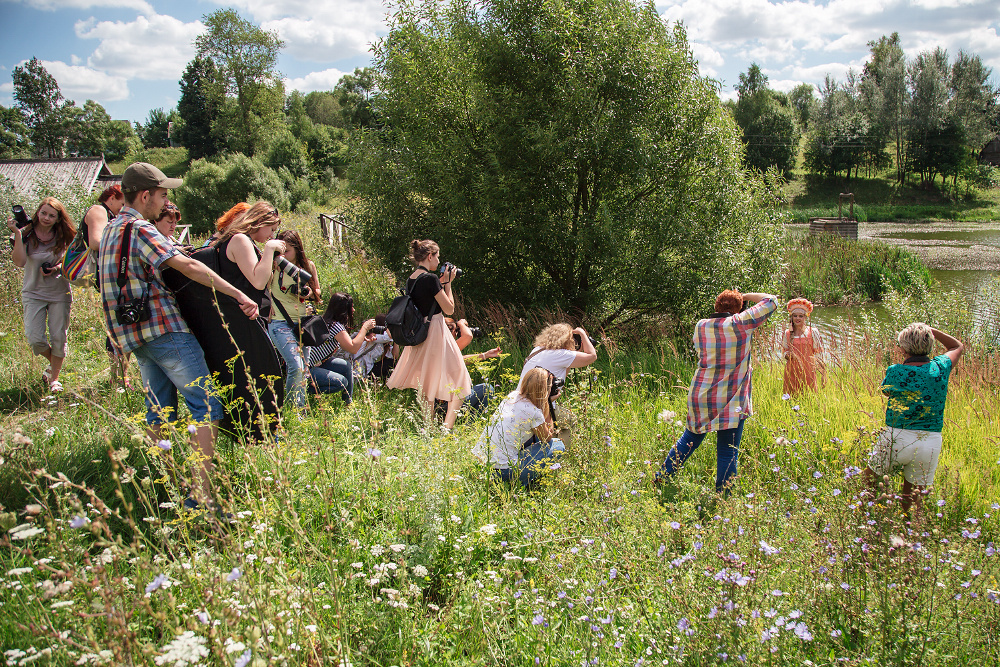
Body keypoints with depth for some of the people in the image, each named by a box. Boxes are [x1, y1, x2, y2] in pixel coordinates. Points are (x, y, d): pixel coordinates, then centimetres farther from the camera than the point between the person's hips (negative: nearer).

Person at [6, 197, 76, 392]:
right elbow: (19, 262, -19)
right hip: (33, 293, -1)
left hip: (59, 293, 1)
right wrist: (17, 234, -24)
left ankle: (54, 377, 19)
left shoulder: (62, 237, 0)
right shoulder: (26, 235, -6)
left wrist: (57, 268, -11)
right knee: (34, 339, -9)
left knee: (58, 338, 1)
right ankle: (53, 363, 22)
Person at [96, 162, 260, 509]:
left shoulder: (110, 230, 17)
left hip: (134, 334, 10)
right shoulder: (140, 230, -12)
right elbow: (187, 266, -22)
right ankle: (200, 492, -17)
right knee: (206, 405, -10)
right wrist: (239, 295, -23)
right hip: (163, 328, -10)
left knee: (159, 411, 15)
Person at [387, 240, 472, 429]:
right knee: (457, 379, 0)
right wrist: (447, 283, -5)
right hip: (435, 333, -9)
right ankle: (447, 427, -8)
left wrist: (441, 283, 14)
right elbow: (449, 308, -13)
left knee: (425, 385, 17)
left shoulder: (411, 280, 6)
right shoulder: (431, 279, -18)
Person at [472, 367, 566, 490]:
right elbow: (546, 438, 5)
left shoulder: (512, 396, 4)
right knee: (558, 446, 3)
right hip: (503, 471, -8)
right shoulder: (533, 413, -17)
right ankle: (524, 482, 1)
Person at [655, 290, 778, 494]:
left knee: (690, 438, 21)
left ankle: (662, 477, 30)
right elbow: (771, 301, -3)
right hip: (730, 401, -4)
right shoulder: (740, 324, -11)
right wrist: (746, 296, 10)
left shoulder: (701, 326, 1)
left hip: (700, 394, 5)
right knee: (728, 451, 4)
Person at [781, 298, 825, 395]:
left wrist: (824, 373, -2)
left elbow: (818, 355, 2)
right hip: (791, 371, 2)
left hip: (808, 371, -2)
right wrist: (788, 355, -9)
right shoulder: (787, 333, 6)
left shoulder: (813, 332, 0)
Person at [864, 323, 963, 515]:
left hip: (896, 438, -3)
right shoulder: (941, 367, -2)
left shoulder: (895, 371, -11)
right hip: (931, 441, 3)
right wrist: (931, 330, 12)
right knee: (912, 501, 13)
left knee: (869, 480, 19)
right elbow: (958, 346, 18)